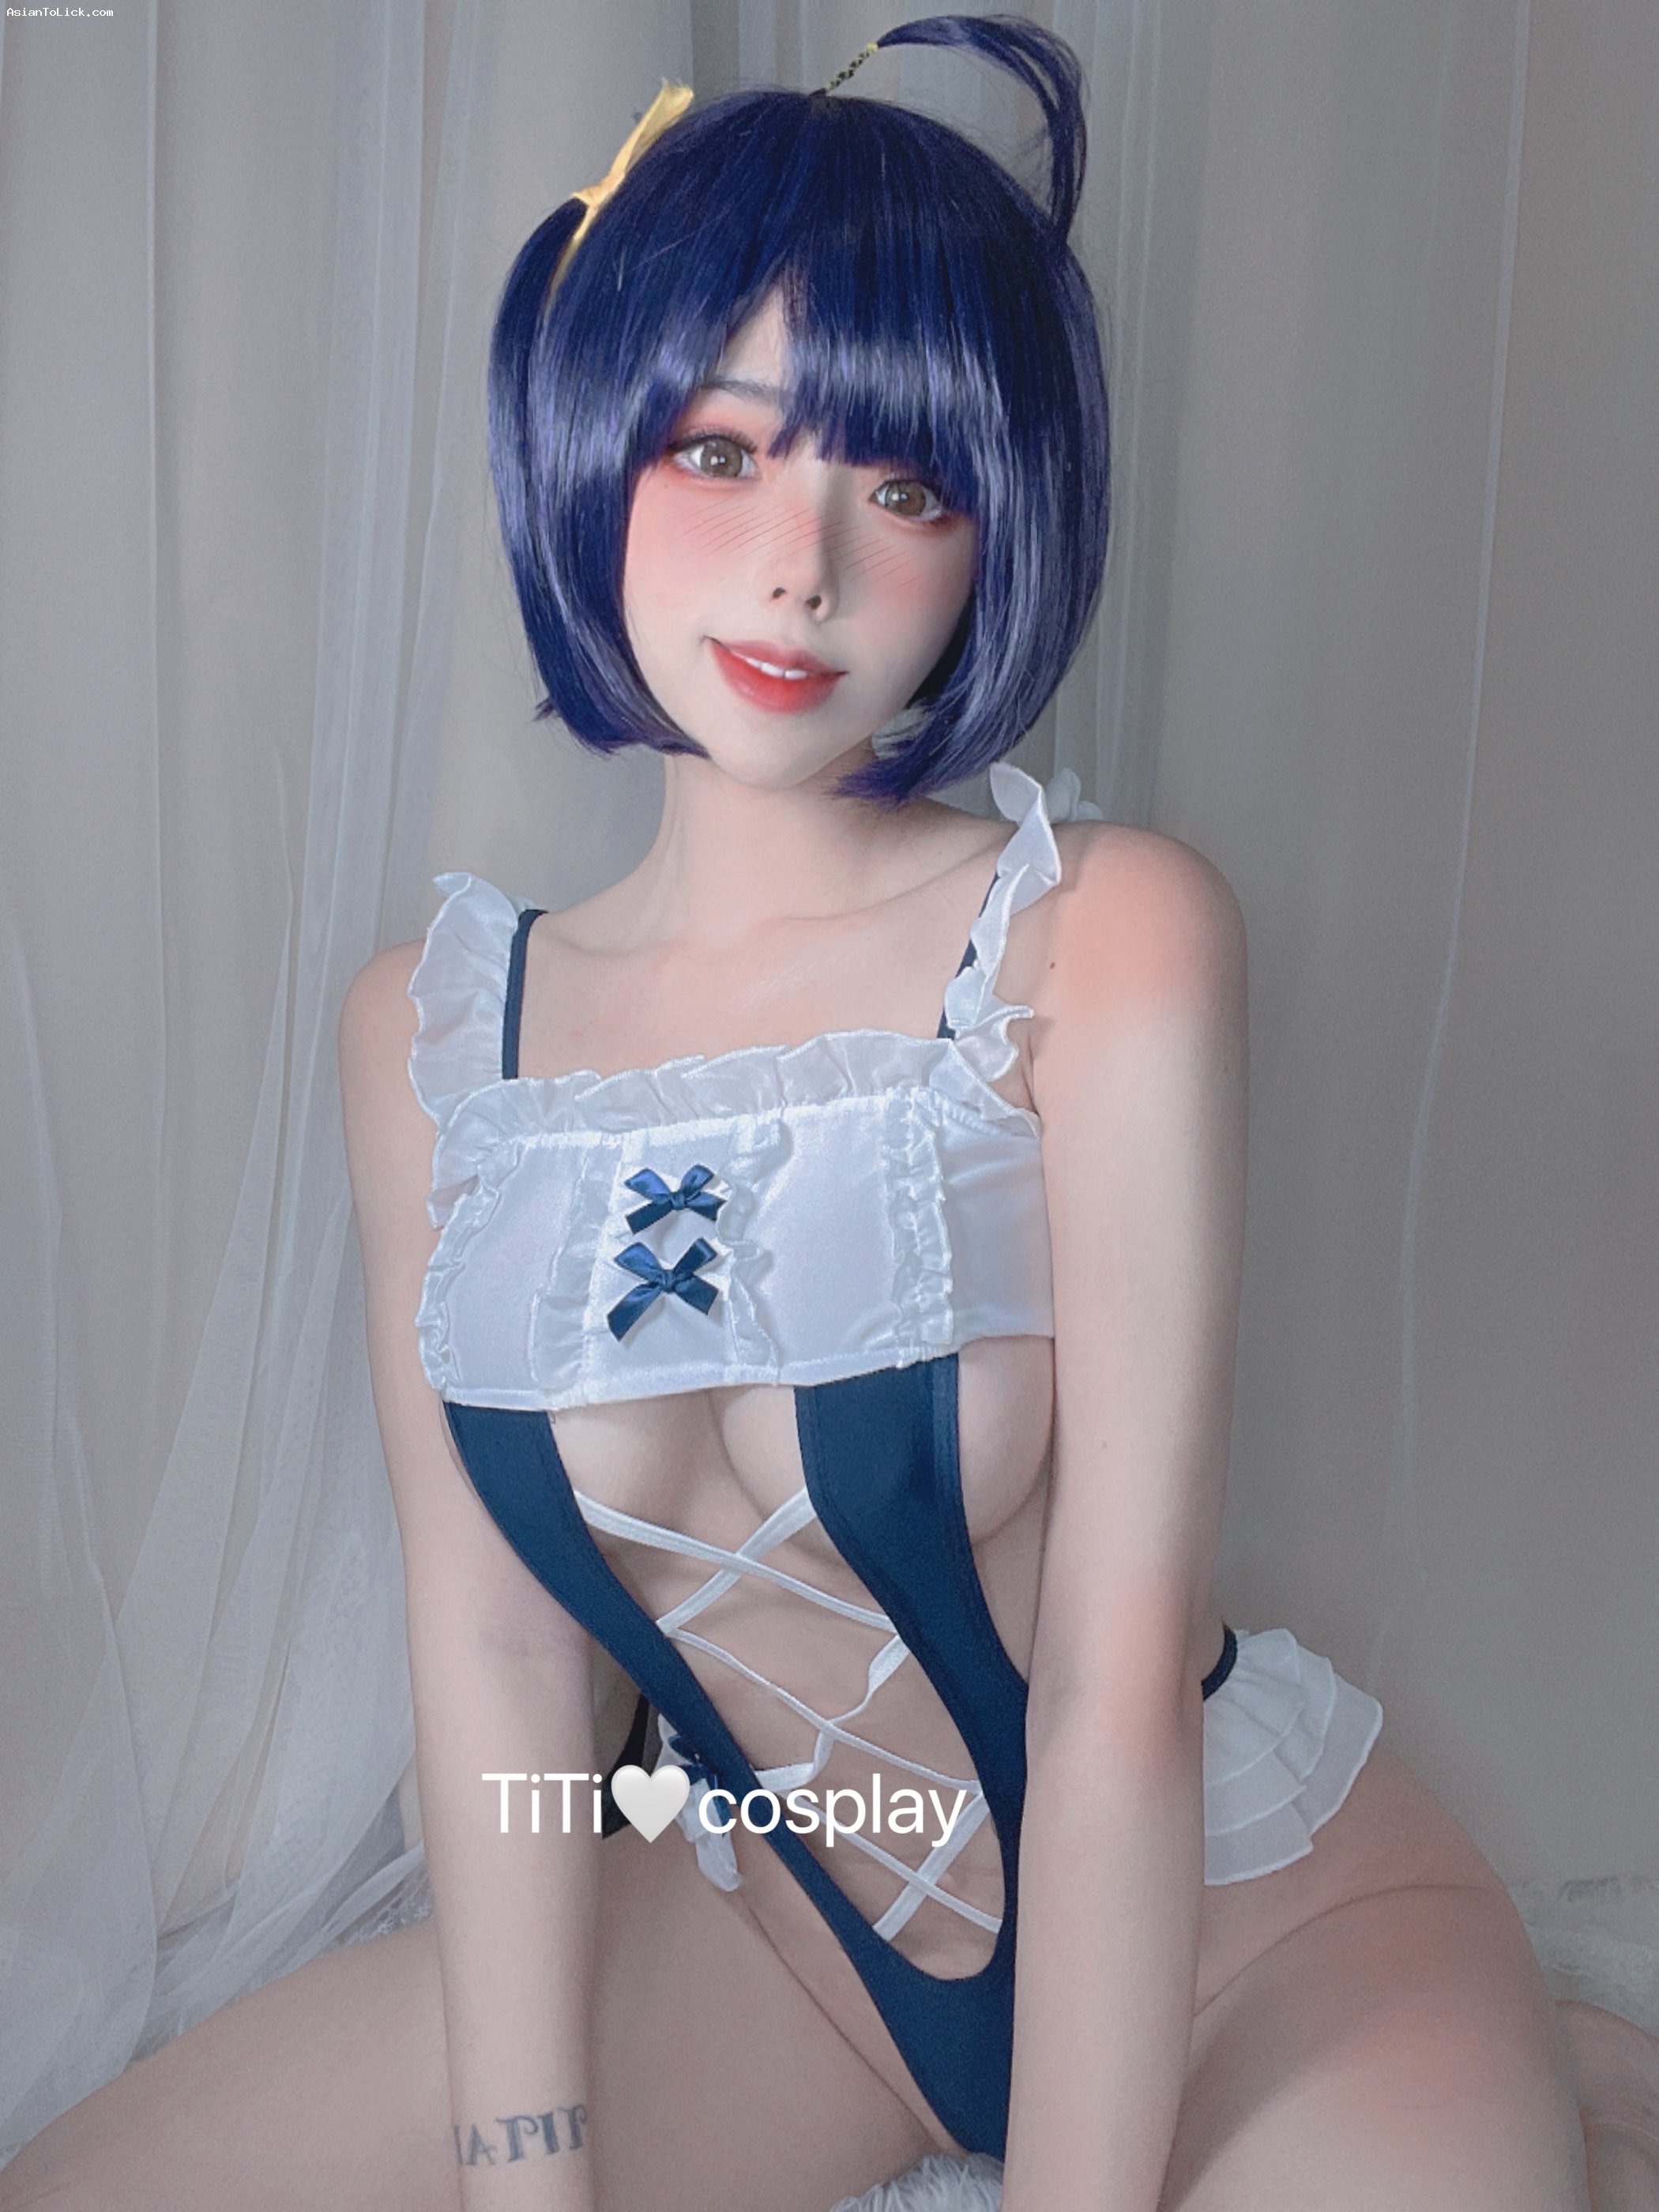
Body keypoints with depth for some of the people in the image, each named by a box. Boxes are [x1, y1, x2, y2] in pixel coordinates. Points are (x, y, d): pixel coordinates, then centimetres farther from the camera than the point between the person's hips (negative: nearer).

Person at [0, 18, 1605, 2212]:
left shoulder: (1113, 938, -20)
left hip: (1254, 1919, -2)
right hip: (770, 1928, 3)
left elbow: (1120, 1682, -22)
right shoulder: (425, 1029, -8)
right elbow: (496, 1657, -9)